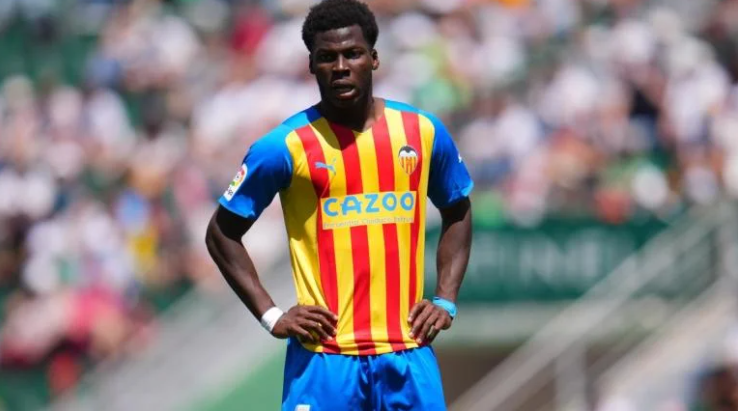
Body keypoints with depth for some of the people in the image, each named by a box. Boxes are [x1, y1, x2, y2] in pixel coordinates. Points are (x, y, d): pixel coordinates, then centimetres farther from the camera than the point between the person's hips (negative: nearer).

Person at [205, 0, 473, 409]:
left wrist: (445, 300, 8)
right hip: (325, 358, -3)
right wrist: (271, 315, -4)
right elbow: (222, 232, 4)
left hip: (409, 353, 3)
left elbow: (457, 214, 21)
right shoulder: (285, 145, -4)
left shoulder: (423, 132, 6)